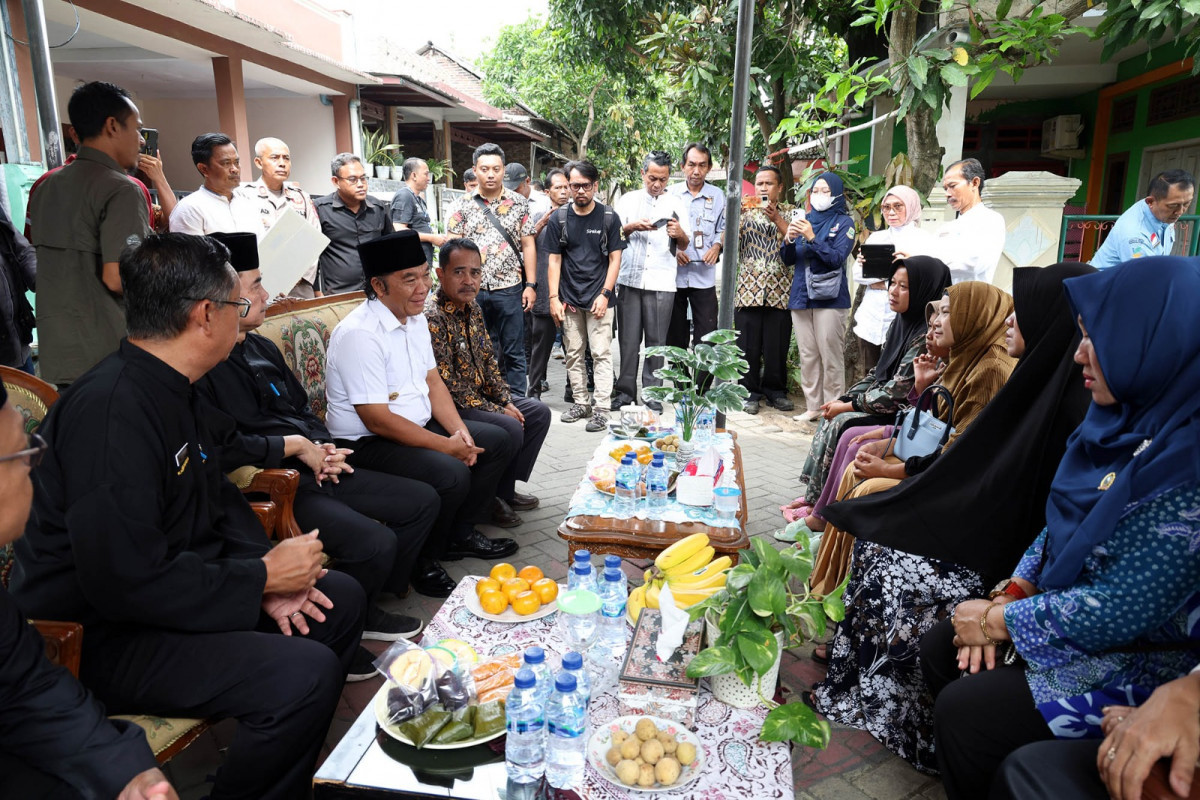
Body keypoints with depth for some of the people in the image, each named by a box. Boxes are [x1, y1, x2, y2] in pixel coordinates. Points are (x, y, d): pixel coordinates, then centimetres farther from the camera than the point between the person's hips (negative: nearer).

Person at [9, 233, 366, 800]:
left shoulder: (168, 390, 5)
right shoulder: (111, 410, -27)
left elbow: (217, 497, 14)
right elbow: (129, 580, -30)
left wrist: (260, 570, -3)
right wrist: (260, 577, -19)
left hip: (177, 589, 10)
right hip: (101, 639, -10)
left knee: (342, 600, 10)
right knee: (307, 674, -27)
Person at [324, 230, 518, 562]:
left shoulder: (416, 317, 6)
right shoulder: (359, 333, -23)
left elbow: (432, 381, 10)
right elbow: (377, 420, -24)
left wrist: (460, 431, -6)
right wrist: (446, 446, -20)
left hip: (420, 424, 10)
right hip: (367, 442, -9)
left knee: (498, 442, 5)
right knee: (451, 474, -30)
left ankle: (460, 534, 14)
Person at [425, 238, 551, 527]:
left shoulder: (472, 307, 6)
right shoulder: (432, 317, -23)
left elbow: (488, 361, 14)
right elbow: (447, 385, -25)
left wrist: (506, 401, 1)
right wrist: (497, 411, -19)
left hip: (479, 396, 10)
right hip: (449, 407, -10)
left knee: (539, 412, 8)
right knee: (510, 429, -26)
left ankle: (505, 489, 15)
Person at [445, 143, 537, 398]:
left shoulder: (519, 203, 5)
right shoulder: (462, 206, 4)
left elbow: (528, 245, 5)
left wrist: (530, 285, -2)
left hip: (509, 289, 0)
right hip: (472, 290, 1)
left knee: (513, 353, 6)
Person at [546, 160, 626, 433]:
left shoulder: (609, 218, 0)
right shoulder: (558, 219, 5)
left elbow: (615, 259, 0)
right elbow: (554, 260, 5)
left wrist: (605, 294, -10)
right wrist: (554, 298, -2)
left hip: (598, 298, -3)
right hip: (569, 299, 3)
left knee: (601, 354, -5)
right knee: (573, 354, 8)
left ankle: (600, 409, -1)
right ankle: (581, 402, 20)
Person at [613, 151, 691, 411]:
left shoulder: (676, 204, 13)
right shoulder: (628, 200, 12)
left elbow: (685, 245, 13)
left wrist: (679, 233, -10)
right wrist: (632, 227, -10)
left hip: (661, 282, 0)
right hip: (629, 279, 0)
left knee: (656, 341, 1)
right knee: (628, 339, 1)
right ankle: (625, 390, 9)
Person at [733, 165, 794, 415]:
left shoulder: (789, 212, 12)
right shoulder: (745, 211, 12)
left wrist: (776, 219, -12)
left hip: (780, 291, 0)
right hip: (748, 289, 0)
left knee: (777, 345, 3)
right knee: (748, 345, 0)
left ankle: (775, 391, 18)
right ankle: (750, 392, 11)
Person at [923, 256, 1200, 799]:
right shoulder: (1126, 419, -2)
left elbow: (1120, 611, -28)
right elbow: (1059, 525, 8)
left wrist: (999, 621, -16)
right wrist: (1011, 598, -4)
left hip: (1138, 661, -8)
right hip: (1068, 610, 8)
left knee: (963, 710, -14)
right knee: (939, 650, 7)